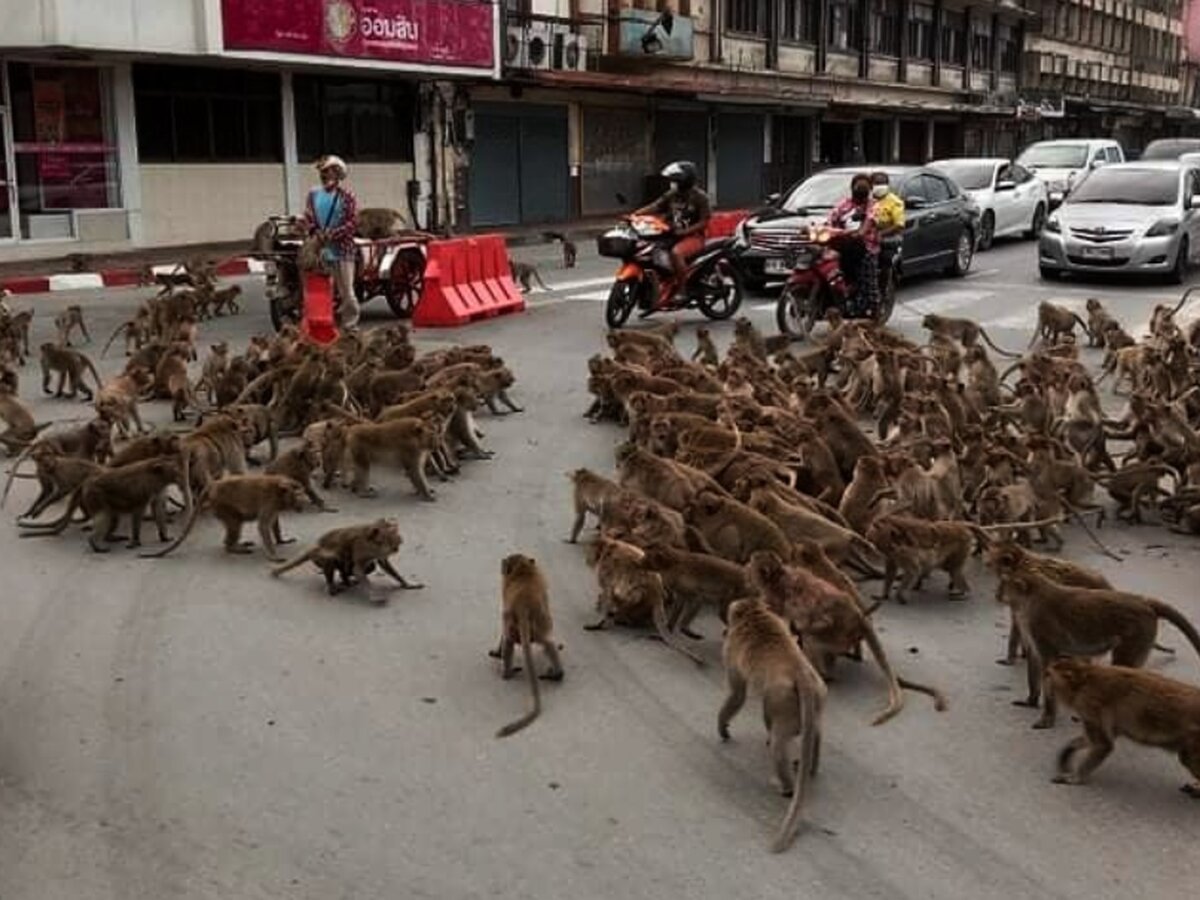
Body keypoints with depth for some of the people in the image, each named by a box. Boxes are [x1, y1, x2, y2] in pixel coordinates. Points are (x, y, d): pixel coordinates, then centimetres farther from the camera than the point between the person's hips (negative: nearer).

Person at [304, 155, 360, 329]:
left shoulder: (346, 195, -3)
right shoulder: (314, 194, 11)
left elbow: (353, 222, -9)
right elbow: (308, 217, 12)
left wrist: (333, 234, -16)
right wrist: (316, 232, -8)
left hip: (342, 250, -4)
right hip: (320, 251, 5)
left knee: (346, 291, -5)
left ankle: (350, 325, 4)